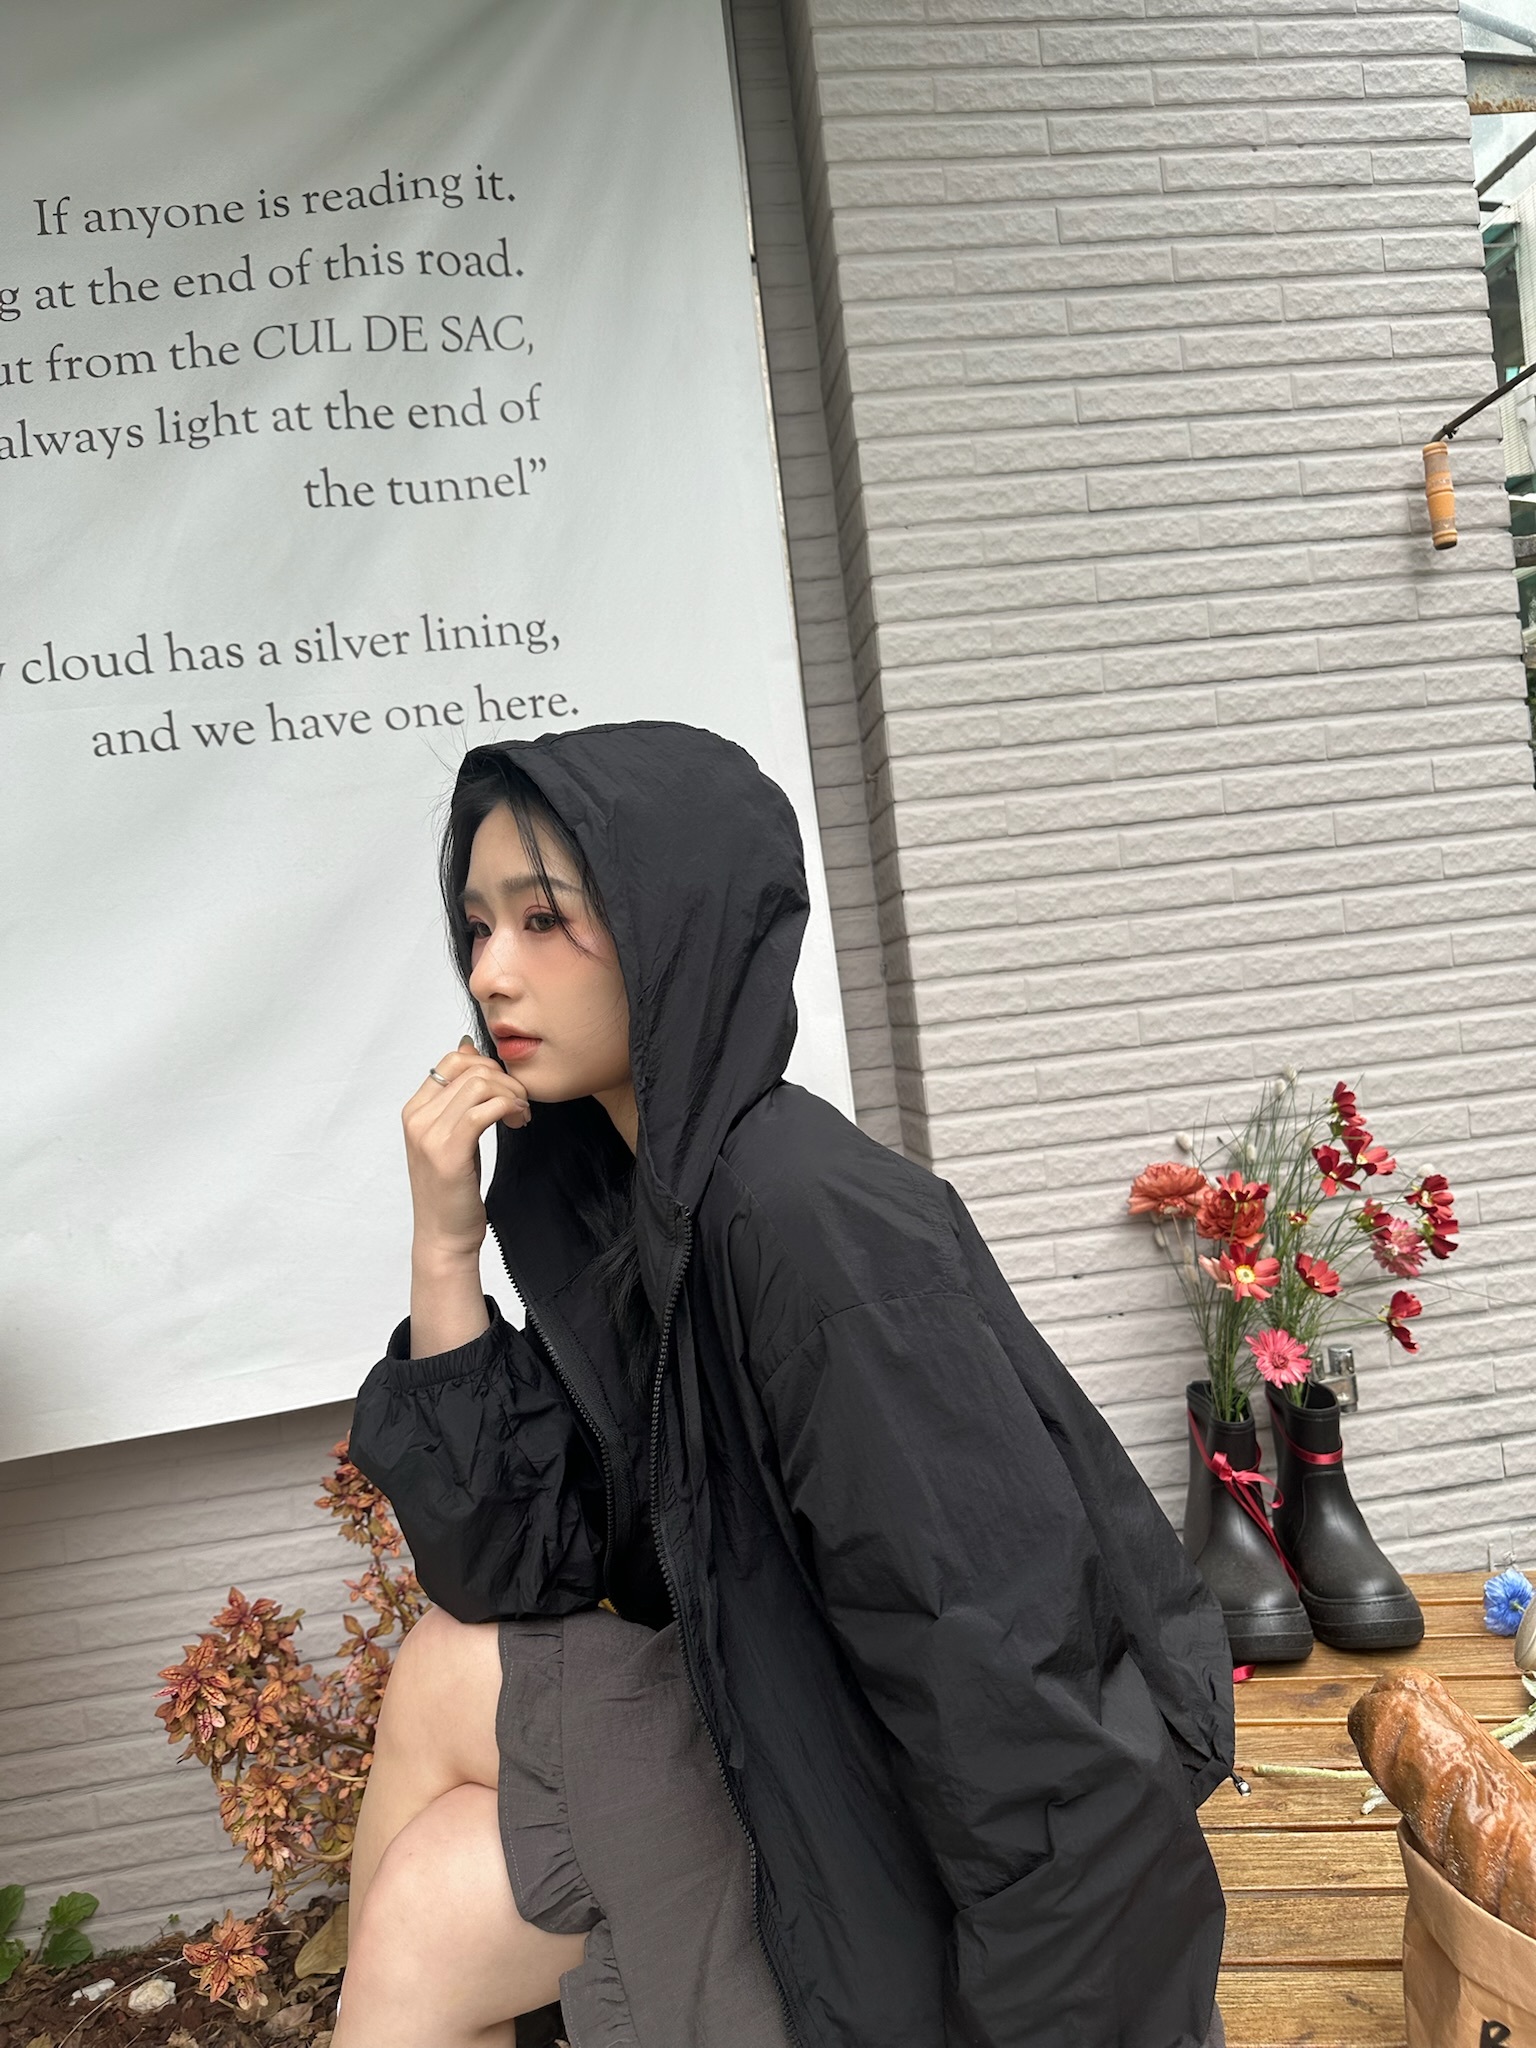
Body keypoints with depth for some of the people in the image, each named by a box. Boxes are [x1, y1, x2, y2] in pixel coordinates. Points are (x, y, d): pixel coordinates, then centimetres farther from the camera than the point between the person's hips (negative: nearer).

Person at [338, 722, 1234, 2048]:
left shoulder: (808, 1216, -29)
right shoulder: (597, 1200, -4)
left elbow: (994, 1662, -28)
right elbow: (509, 1569, -5)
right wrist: (446, 1252, -14)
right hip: (792, 1728, 6)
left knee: (450, 1688, -6)